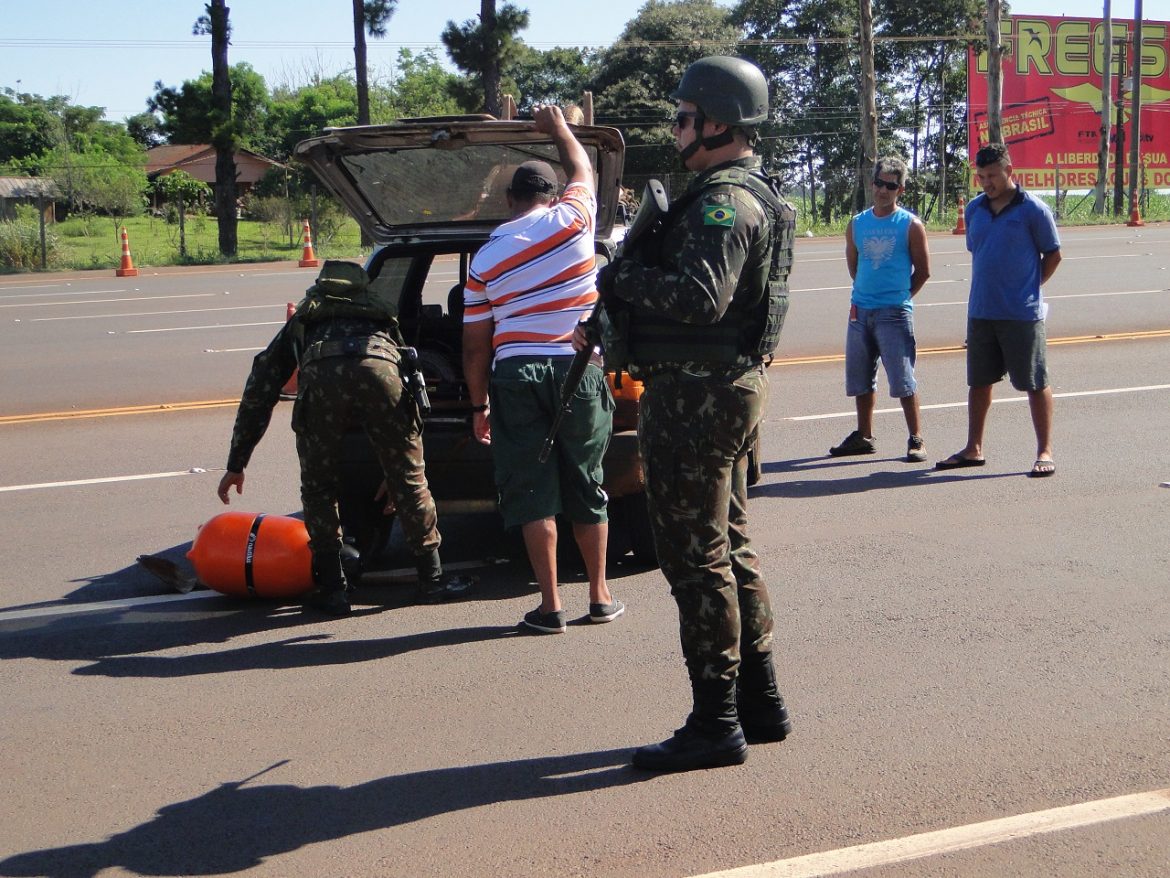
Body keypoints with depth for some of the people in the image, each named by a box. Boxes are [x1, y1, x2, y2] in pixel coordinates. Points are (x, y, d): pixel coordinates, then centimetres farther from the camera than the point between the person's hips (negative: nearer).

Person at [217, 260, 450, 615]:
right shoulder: (381, 316, 44)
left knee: (319, 488, 17)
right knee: (409, 480, 17)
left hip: (322, 375, -1)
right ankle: (432, 577, 25)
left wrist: (236, 464, 36)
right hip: (382, 369, 1)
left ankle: (331, 588, 19)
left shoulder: (300, 323, 40)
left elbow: (258, 393, 32)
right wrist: (395, 472, 52)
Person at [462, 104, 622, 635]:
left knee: (533, 492, 5)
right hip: (577, 369, 0)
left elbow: (474, 346, 7)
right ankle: (600, 597, 21)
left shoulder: (485, 259, 5)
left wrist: (479, 405, 17)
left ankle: (550, 607, 4)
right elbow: (582, 168, 24)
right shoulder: (570, 221, 1)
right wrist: (559, 129, 40)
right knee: (585, 487, 12)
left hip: (515, 375, 0)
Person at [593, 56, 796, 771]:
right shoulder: (754, 194, 17)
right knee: (730, 547, 17)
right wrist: (631, 278, 8)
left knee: (697, 557, -5)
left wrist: (622, 275, -17)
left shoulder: (725, 201, -17)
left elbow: (701, 296, -31)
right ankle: (760, 703, 26)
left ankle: (716, 726, 2)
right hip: (731, 387, 11)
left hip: (697, 395, -11)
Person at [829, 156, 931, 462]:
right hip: (860, 311, 5)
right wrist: (864, 294, 14)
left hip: (895, 313, -5)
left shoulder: (911, 225, -2)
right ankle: (864, 437, 23)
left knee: (902, 379, -6)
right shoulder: (856, 224, 9)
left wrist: (900, 296, 5)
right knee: (860, 377, 11)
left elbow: (923, 270, 2)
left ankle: (916, 440, 3)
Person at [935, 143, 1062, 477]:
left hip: (1023, 314, -5)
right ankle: (973, 449, 22)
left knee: (1035, 383, 1)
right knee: (979, 382, 12)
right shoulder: (974, 209, 8)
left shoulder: (1032, 209, -7)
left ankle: (1045, 452, 9)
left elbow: (1053, 254, 0)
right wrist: (990, 288, 13)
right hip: (980, 312, 6)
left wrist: (1028, 287, 3)